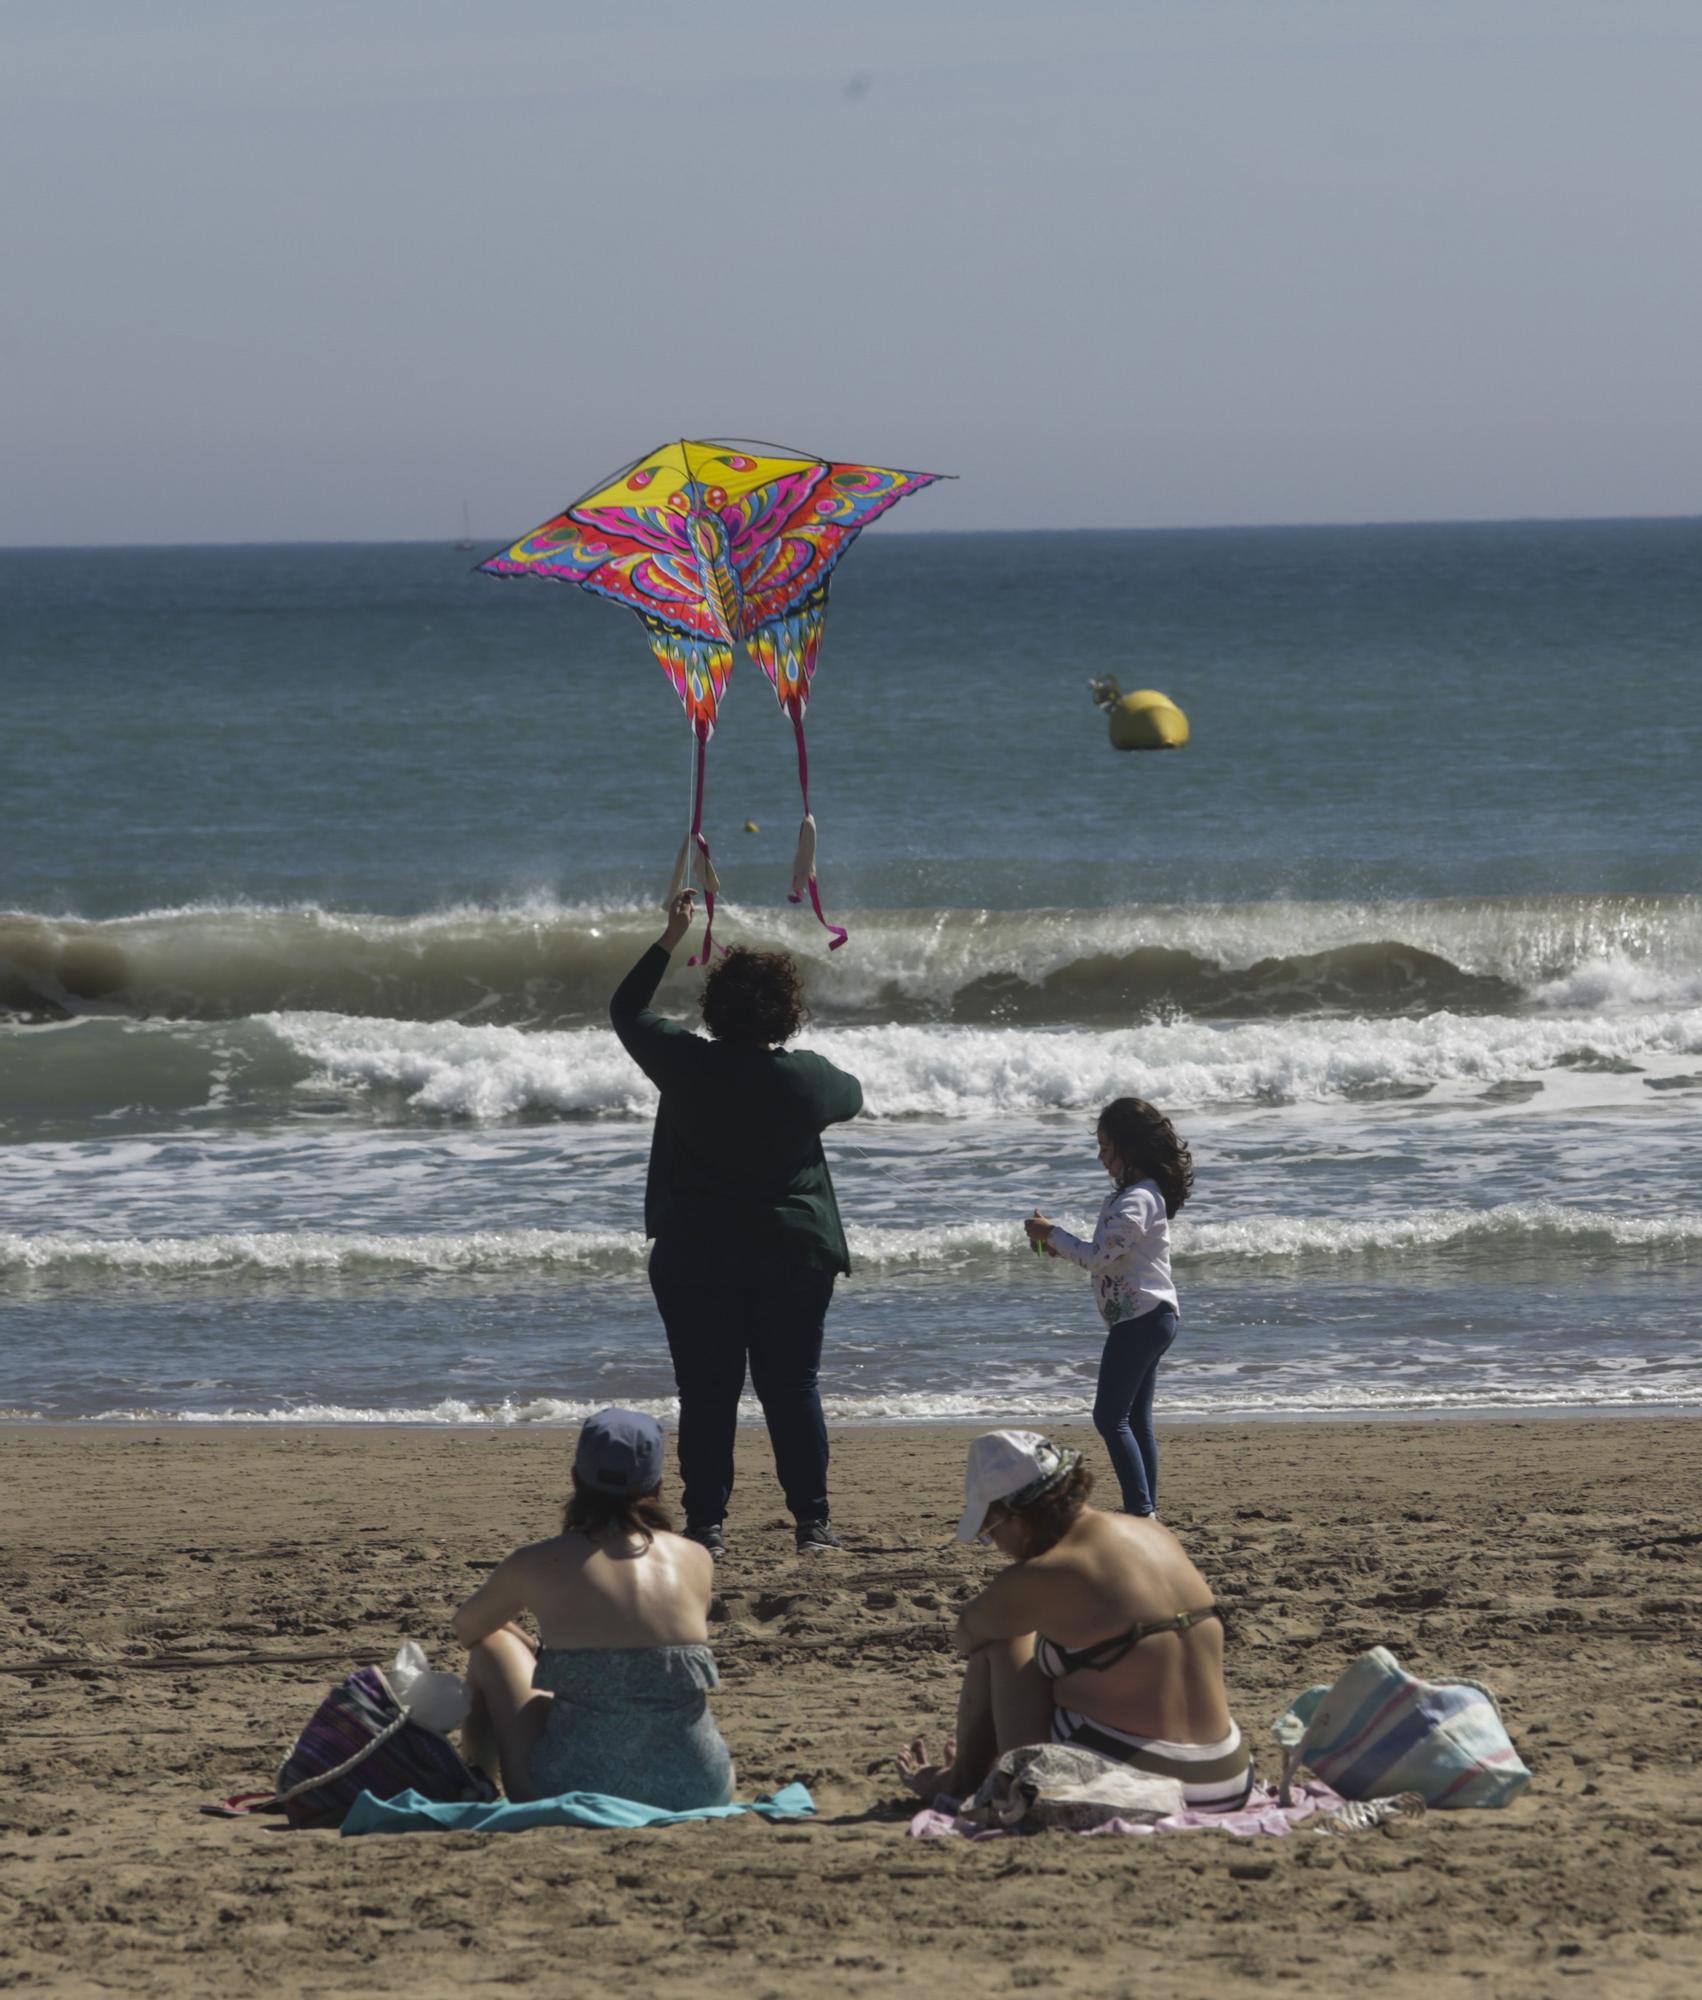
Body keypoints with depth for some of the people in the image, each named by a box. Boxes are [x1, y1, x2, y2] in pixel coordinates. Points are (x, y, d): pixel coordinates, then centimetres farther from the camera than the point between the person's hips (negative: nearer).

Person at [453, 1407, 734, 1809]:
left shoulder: (537, 1564, 0)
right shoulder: (696, 1560, 5)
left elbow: (466, 1628, 21)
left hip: (573, 1795, -2)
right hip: (694, 1792, 2)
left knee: (492, 1648, 22)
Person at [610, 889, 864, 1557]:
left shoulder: (685, 1065, -8)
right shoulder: (807, 1076, -8)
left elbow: (626, 1009, 8)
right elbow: (852, 1096, 16)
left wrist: (669, 939, 15)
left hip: (696, 1260, 0)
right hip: (794, 1254, 0)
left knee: (706, 1393, 3)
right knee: (794, 1389, 7)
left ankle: (706, 1522, 1)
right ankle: (812, 1520, 7)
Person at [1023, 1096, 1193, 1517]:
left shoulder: (1137, 1200, -18)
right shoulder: (1139, 1193, 16)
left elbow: (1099, 1257, -23)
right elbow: (1109, 1255, 21)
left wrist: (1051, 1234, -10)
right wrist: (1061, 1247, 9)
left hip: (1139, 1319, -11)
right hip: (1150, 1318, 11)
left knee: (1111, 1417, -10)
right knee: (1136, 1420, 13)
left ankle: (1140, 1510, -13)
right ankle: (1146, 1510, 14)